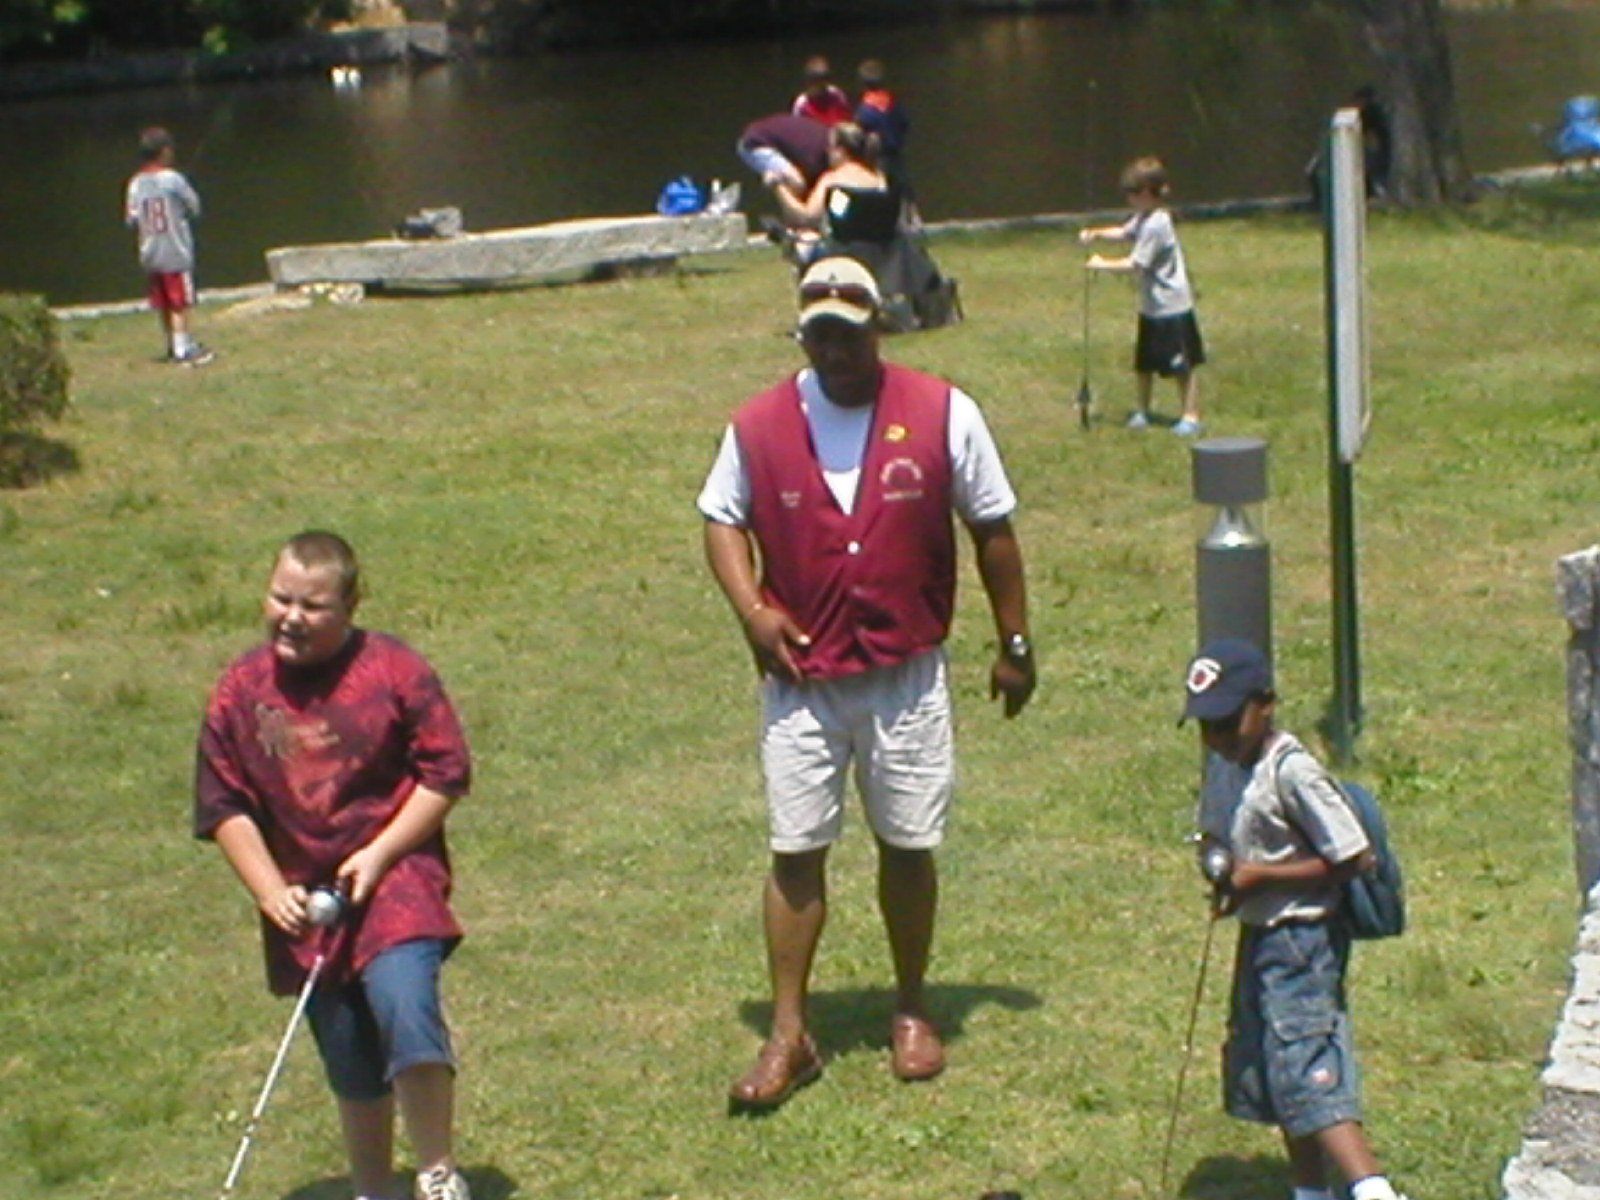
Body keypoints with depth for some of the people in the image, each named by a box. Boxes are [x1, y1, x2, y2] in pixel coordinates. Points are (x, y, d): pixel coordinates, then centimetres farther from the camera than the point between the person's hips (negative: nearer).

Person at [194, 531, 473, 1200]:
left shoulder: (395, 671, -6)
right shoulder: (241, 691, 1)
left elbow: (446, 773, -4)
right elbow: (223, 806, 4)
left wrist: (380, 855, -12)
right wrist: (269, 888, -8)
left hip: (395, 879, -3)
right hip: (305, 902, 3)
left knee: (405, 1008, -27)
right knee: (351, 1067, 10)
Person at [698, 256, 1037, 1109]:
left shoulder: (941, 415, -4)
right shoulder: (759, 427, -2)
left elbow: (992, 529, 4)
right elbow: (722, 518, 11)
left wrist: (1013, 642, 6)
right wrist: (750, 608, -6)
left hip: (906, 676, 0)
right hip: (801, 676, 0)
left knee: (908, 845, 9)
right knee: (796, 851, 0)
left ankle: (912, 1013, 26)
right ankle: (788, 1035, 6)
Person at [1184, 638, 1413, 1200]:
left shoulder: (1292, 771, -20)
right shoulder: (1225, 768, 6)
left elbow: (1356, 858, -20)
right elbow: (1214, 835, 21)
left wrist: (1262, 875, -18)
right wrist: (1217, 863, -3)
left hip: (1302, 938, -10)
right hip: (1258, 937, 10)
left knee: (1306, 1071, -19)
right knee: (1262, 1074, 15)